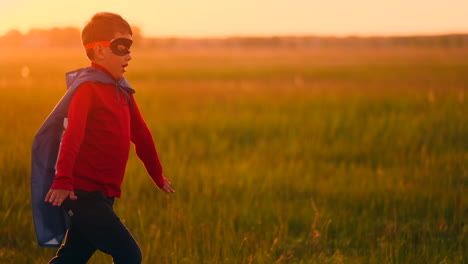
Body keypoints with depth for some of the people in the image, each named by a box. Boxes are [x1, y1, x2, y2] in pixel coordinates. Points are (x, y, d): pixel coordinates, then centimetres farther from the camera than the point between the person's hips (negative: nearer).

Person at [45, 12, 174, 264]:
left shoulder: (122, 92, 15)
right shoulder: (88, 89, -13)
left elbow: (141, 134, 24)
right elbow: (72, 135, -26)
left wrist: (157, 176, 33)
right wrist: (63, 181, -38)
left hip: (102, 195, 9)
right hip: (83, 193, -9)